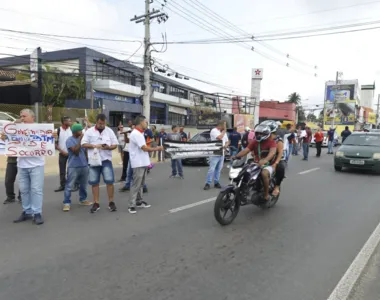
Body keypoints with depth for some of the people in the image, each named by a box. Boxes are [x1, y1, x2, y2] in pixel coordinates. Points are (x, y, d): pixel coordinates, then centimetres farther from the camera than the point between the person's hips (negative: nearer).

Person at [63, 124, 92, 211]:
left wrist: (87, 161, 16)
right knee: (69, 186, -3)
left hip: (84, 166, 6)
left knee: (83, 185, 15)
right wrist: (80, 140, -17)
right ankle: (67, 203, 3)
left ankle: (83, 199, 28)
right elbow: (76, 151, -20)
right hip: (73, 167, -6)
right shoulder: (69, 140, -8)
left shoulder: (82, 139, 11)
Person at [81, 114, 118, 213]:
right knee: (94, 182, 6)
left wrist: (109, 147, -15)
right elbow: (83, 144, -1)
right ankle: (96, 204, 16)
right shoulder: (89, 131, 2)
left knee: (110, 181, -4)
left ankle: (111, 202, 10)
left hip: (106, 160, 0)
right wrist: (94, 146, -16)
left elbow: (115, 144, 6)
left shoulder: (109, 131, 5)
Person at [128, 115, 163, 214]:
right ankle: (132, 205, -2)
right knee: (136, 185, -7)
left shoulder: (139, 133, 15)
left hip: (143, 163, 10)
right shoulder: (136, 134, -18)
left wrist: (154, 149, 7)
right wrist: (157, 149, -10)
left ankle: (139, 202, 26)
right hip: (138, 163, -10)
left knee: (140, 184, 16)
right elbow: (144, 148, -21)